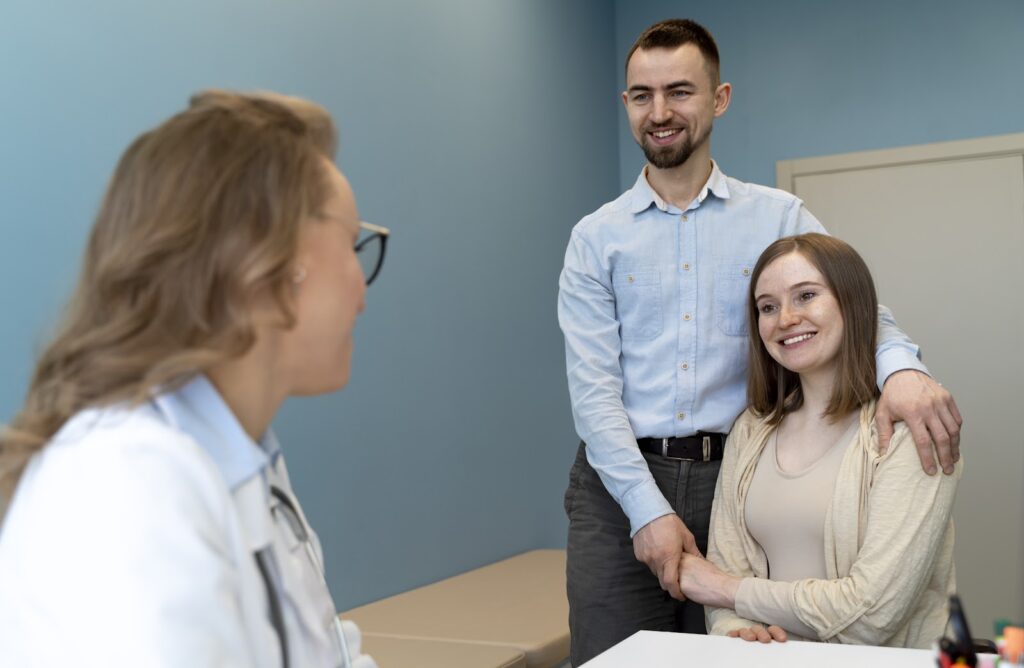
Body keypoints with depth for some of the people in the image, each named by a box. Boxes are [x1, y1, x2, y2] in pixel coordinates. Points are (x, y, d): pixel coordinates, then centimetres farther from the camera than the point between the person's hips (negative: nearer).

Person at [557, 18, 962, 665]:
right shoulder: (596, 237, 5)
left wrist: (900, 366, -26)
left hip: (735, 483, 0)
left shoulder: (779, 218, 7)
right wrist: (648, 508, -13)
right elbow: (593, 387, -2)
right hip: (620, 484, 0)